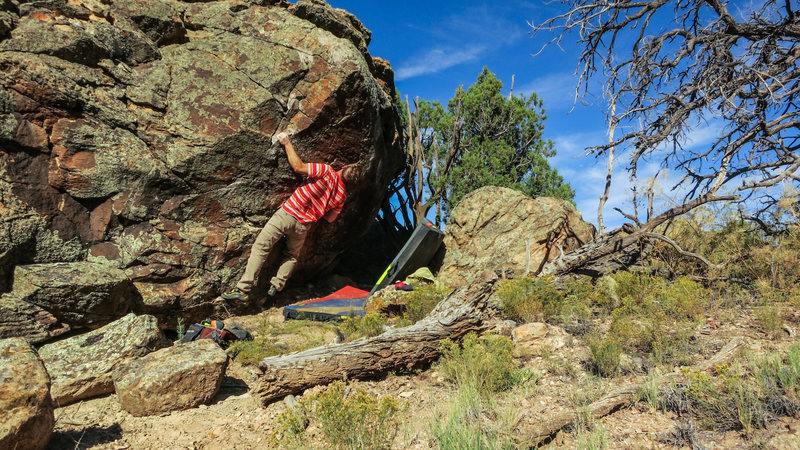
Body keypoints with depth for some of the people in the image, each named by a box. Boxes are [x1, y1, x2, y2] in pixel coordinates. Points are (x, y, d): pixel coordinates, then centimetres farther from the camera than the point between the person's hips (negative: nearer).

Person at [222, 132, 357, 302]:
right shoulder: (341, 196, 4)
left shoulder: (327, 171, -11)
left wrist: (287, 144, -5)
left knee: (260, 248, 2)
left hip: (287, 214, -4)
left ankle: (243, 289, 0)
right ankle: (276, 286, 17)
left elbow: (298, 167, -15)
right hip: (303, 225, 4)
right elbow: (330, 218, 14)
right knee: (292, 255, 27)